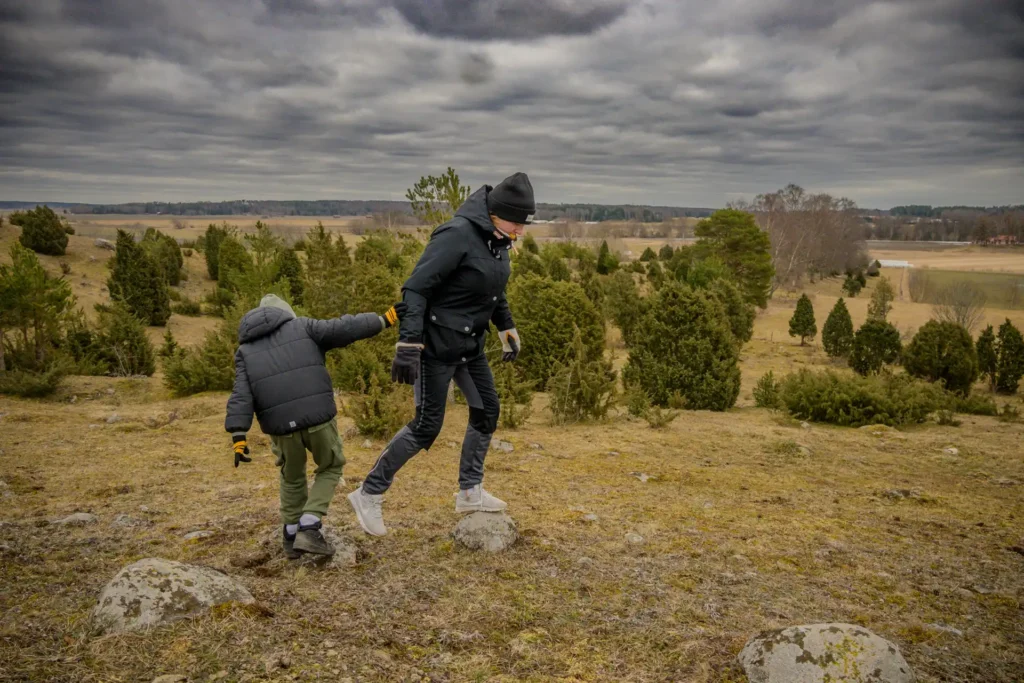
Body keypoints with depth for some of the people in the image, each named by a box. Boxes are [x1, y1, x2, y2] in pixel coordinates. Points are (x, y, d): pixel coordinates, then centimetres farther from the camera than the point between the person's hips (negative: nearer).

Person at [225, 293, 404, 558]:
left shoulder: (246, 351, 14)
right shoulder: (301, 327, 11)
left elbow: (241, 397, 1)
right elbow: (343, 329, -2)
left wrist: (239, 438, -7)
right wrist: (384, 320, 3)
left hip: (281, 425, 2)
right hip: (317, 418, -2)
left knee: (292, 476, 27)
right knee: (331, 467, 21)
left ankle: (292, 538, 30)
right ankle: (309, 530, 8)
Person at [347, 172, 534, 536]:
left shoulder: (496, 240, 5)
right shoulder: (457, 235, -22)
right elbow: (416, 288, -25)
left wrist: (507, 329, 25)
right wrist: (408, 345, -30)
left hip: (470, 344, 9)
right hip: (437, 343, -9)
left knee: (486, 410, 12)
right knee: (427, 426, -5)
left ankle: (469, 492, 27)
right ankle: (369, 494, 11)